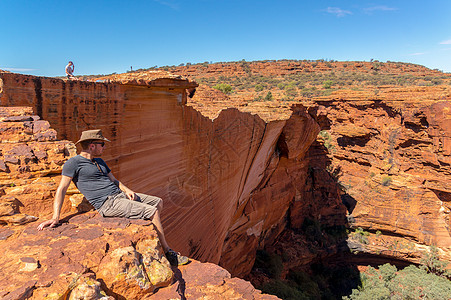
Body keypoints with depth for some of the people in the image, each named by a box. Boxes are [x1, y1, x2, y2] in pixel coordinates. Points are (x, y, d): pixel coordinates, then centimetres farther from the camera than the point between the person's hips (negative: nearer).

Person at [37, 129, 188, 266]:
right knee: (152, 212, -19)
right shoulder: (74, 163, -5)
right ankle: (168, 253, -7)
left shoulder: (99, 161, 21)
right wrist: (55, 217, -17)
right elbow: (61, 189, -10)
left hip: (120, 194, 9)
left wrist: (126, 190, 1)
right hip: (107, 204, -9)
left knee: (158, 203, 9)